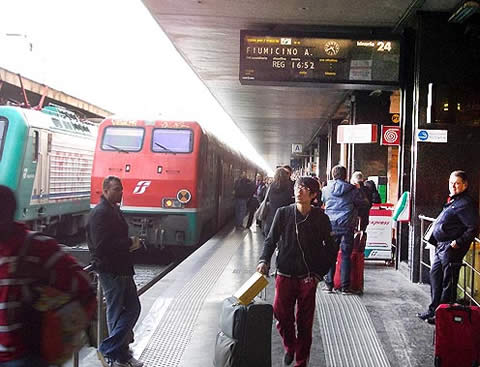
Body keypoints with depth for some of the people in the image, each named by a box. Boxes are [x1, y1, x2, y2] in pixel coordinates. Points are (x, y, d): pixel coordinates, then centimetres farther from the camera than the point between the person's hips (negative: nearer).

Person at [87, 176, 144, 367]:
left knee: (132, 309, 14)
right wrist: (129, 243, -18)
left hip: (121, 269, 10)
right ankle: (108, 351, 13)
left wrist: (130, 243, 6)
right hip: (110, 271, -10)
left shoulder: (114, 210, 15)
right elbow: (102, 245, -25)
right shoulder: (100, 213, -16)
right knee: (117, 313, -1)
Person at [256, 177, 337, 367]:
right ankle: (289, 347, 34)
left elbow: (330, 249, 5)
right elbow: (271, 240, 5)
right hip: (285, 274, 1)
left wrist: (319, 273, -1)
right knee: (281, 315, 5)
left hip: (308, 277, -1)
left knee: (305, 322, 6)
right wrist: (264, 261, -10)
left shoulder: (320, 218, -3)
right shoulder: (283, 213, -2)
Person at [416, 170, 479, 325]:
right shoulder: (451, 201, 16)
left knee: (448, 281, -1)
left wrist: (458, 243, -22)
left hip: (451, 248, -10)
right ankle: (433, 310, 28)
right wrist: (435, 239, 15)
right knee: (435, 275, 17)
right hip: (441, 246, 10)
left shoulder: (466, 204, -14)